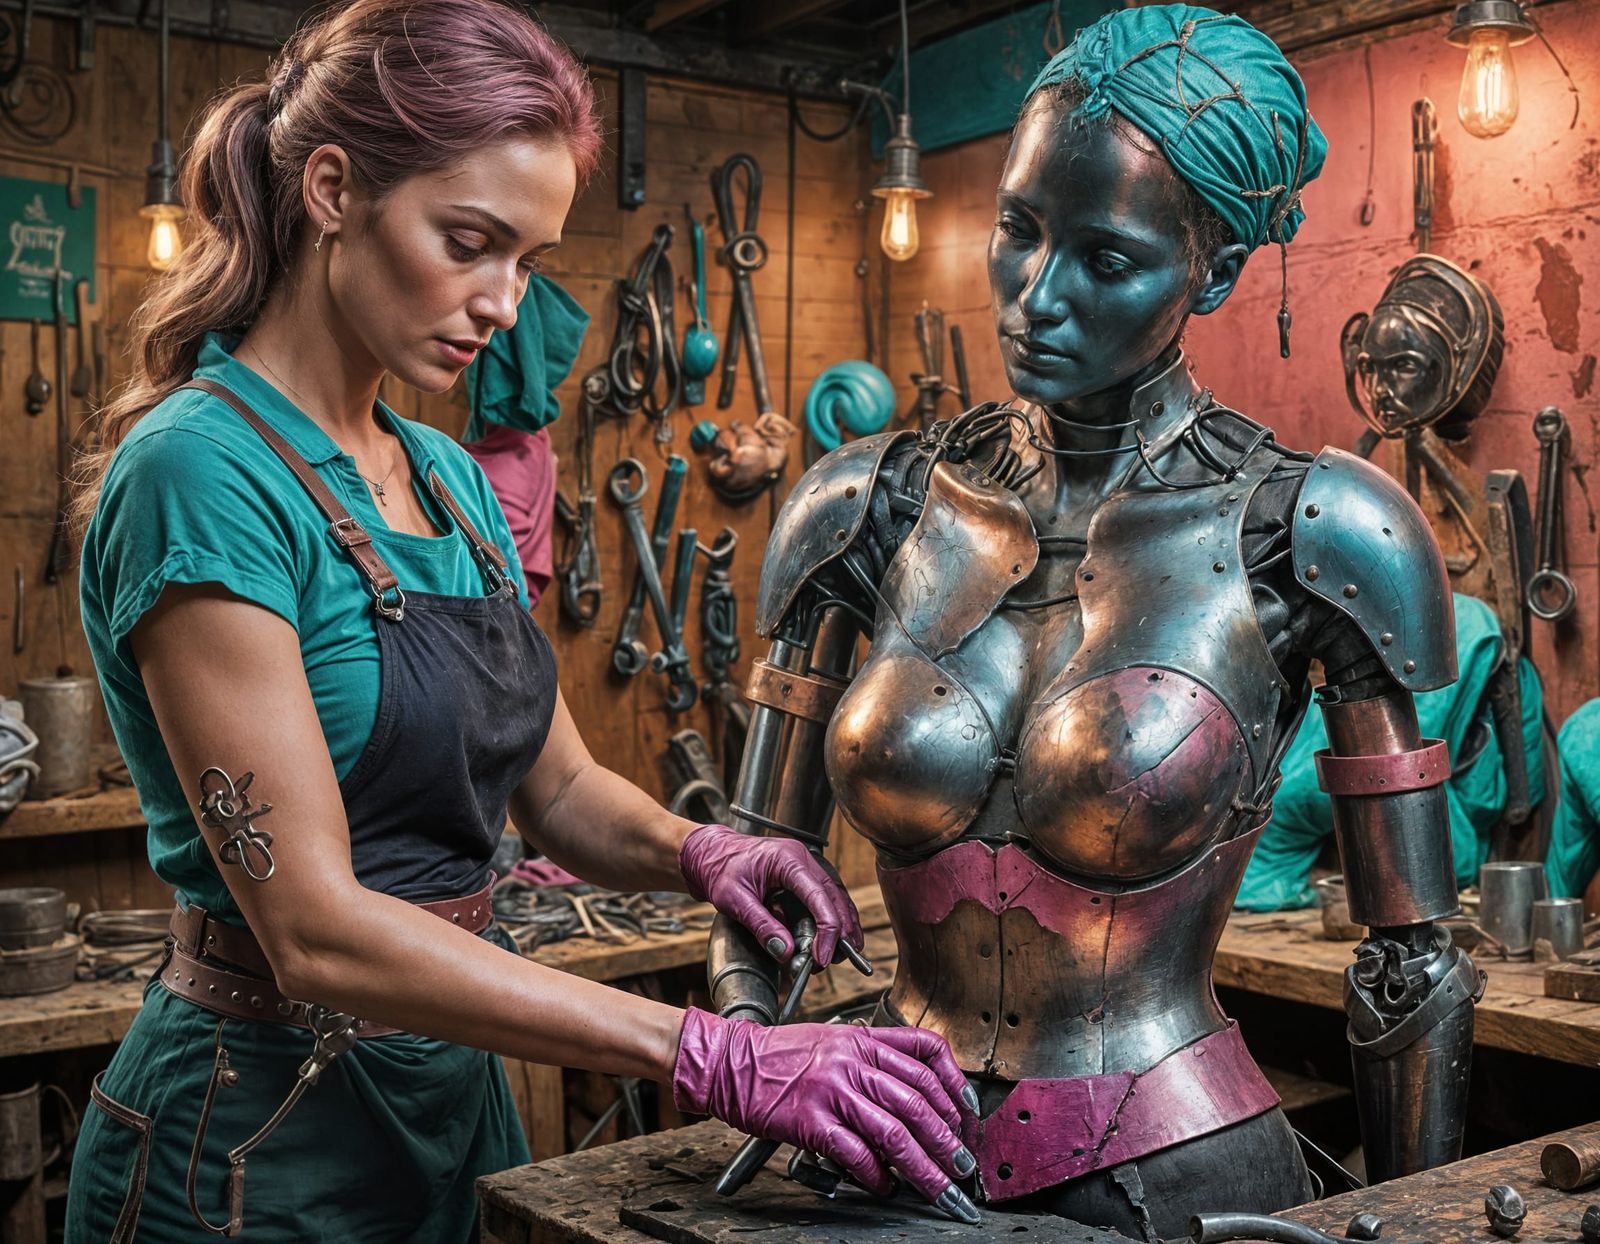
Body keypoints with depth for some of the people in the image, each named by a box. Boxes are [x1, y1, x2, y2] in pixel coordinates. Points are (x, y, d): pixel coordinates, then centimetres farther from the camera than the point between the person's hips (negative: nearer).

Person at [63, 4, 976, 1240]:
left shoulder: (452, 477, 5)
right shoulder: (201, 472, -20)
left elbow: (560, 787, 9)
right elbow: (316, 926, -25)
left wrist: (695, 849, -12)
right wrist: (712, 1057, -29)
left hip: (454, 1092, 7)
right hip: (264, 1133, -7)